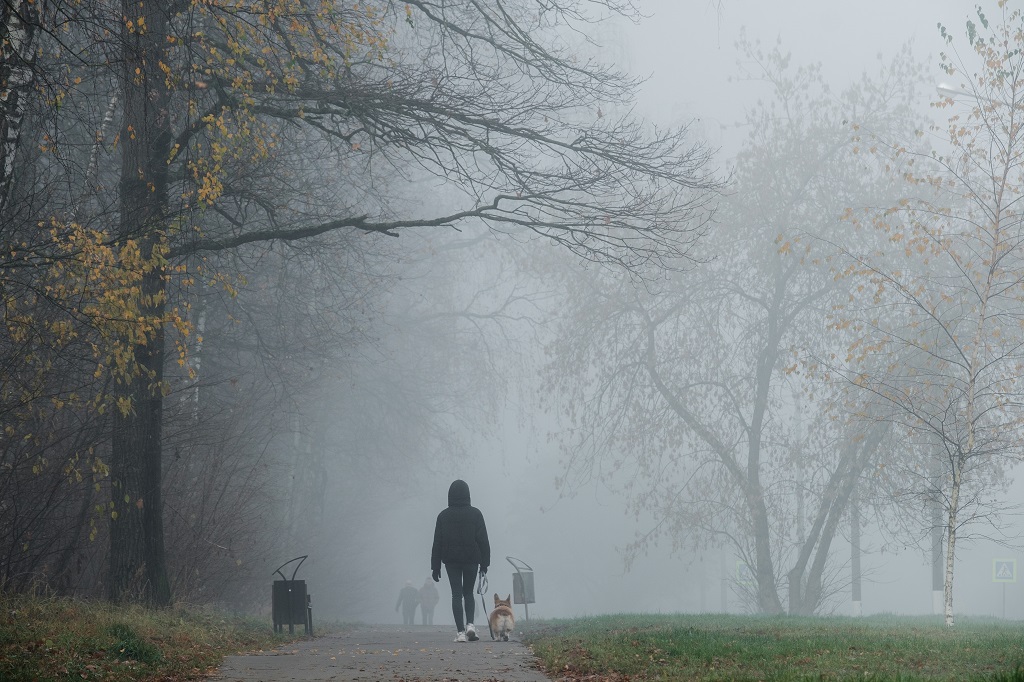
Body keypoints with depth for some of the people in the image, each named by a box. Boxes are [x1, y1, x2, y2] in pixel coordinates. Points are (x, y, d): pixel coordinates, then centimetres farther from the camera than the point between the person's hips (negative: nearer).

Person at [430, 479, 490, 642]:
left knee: (456, 594, 2)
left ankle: (460, 632, -5)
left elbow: (437, 542, 1)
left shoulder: (443, 516, -1)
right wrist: (484, 562, 4)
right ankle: (470, 624, -5)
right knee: (468, 592, 14)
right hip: (471, 559, 0)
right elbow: (483, 540, -3)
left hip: (451, 561, 0)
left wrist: (435, 567, 5)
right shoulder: (475, 514, -3)